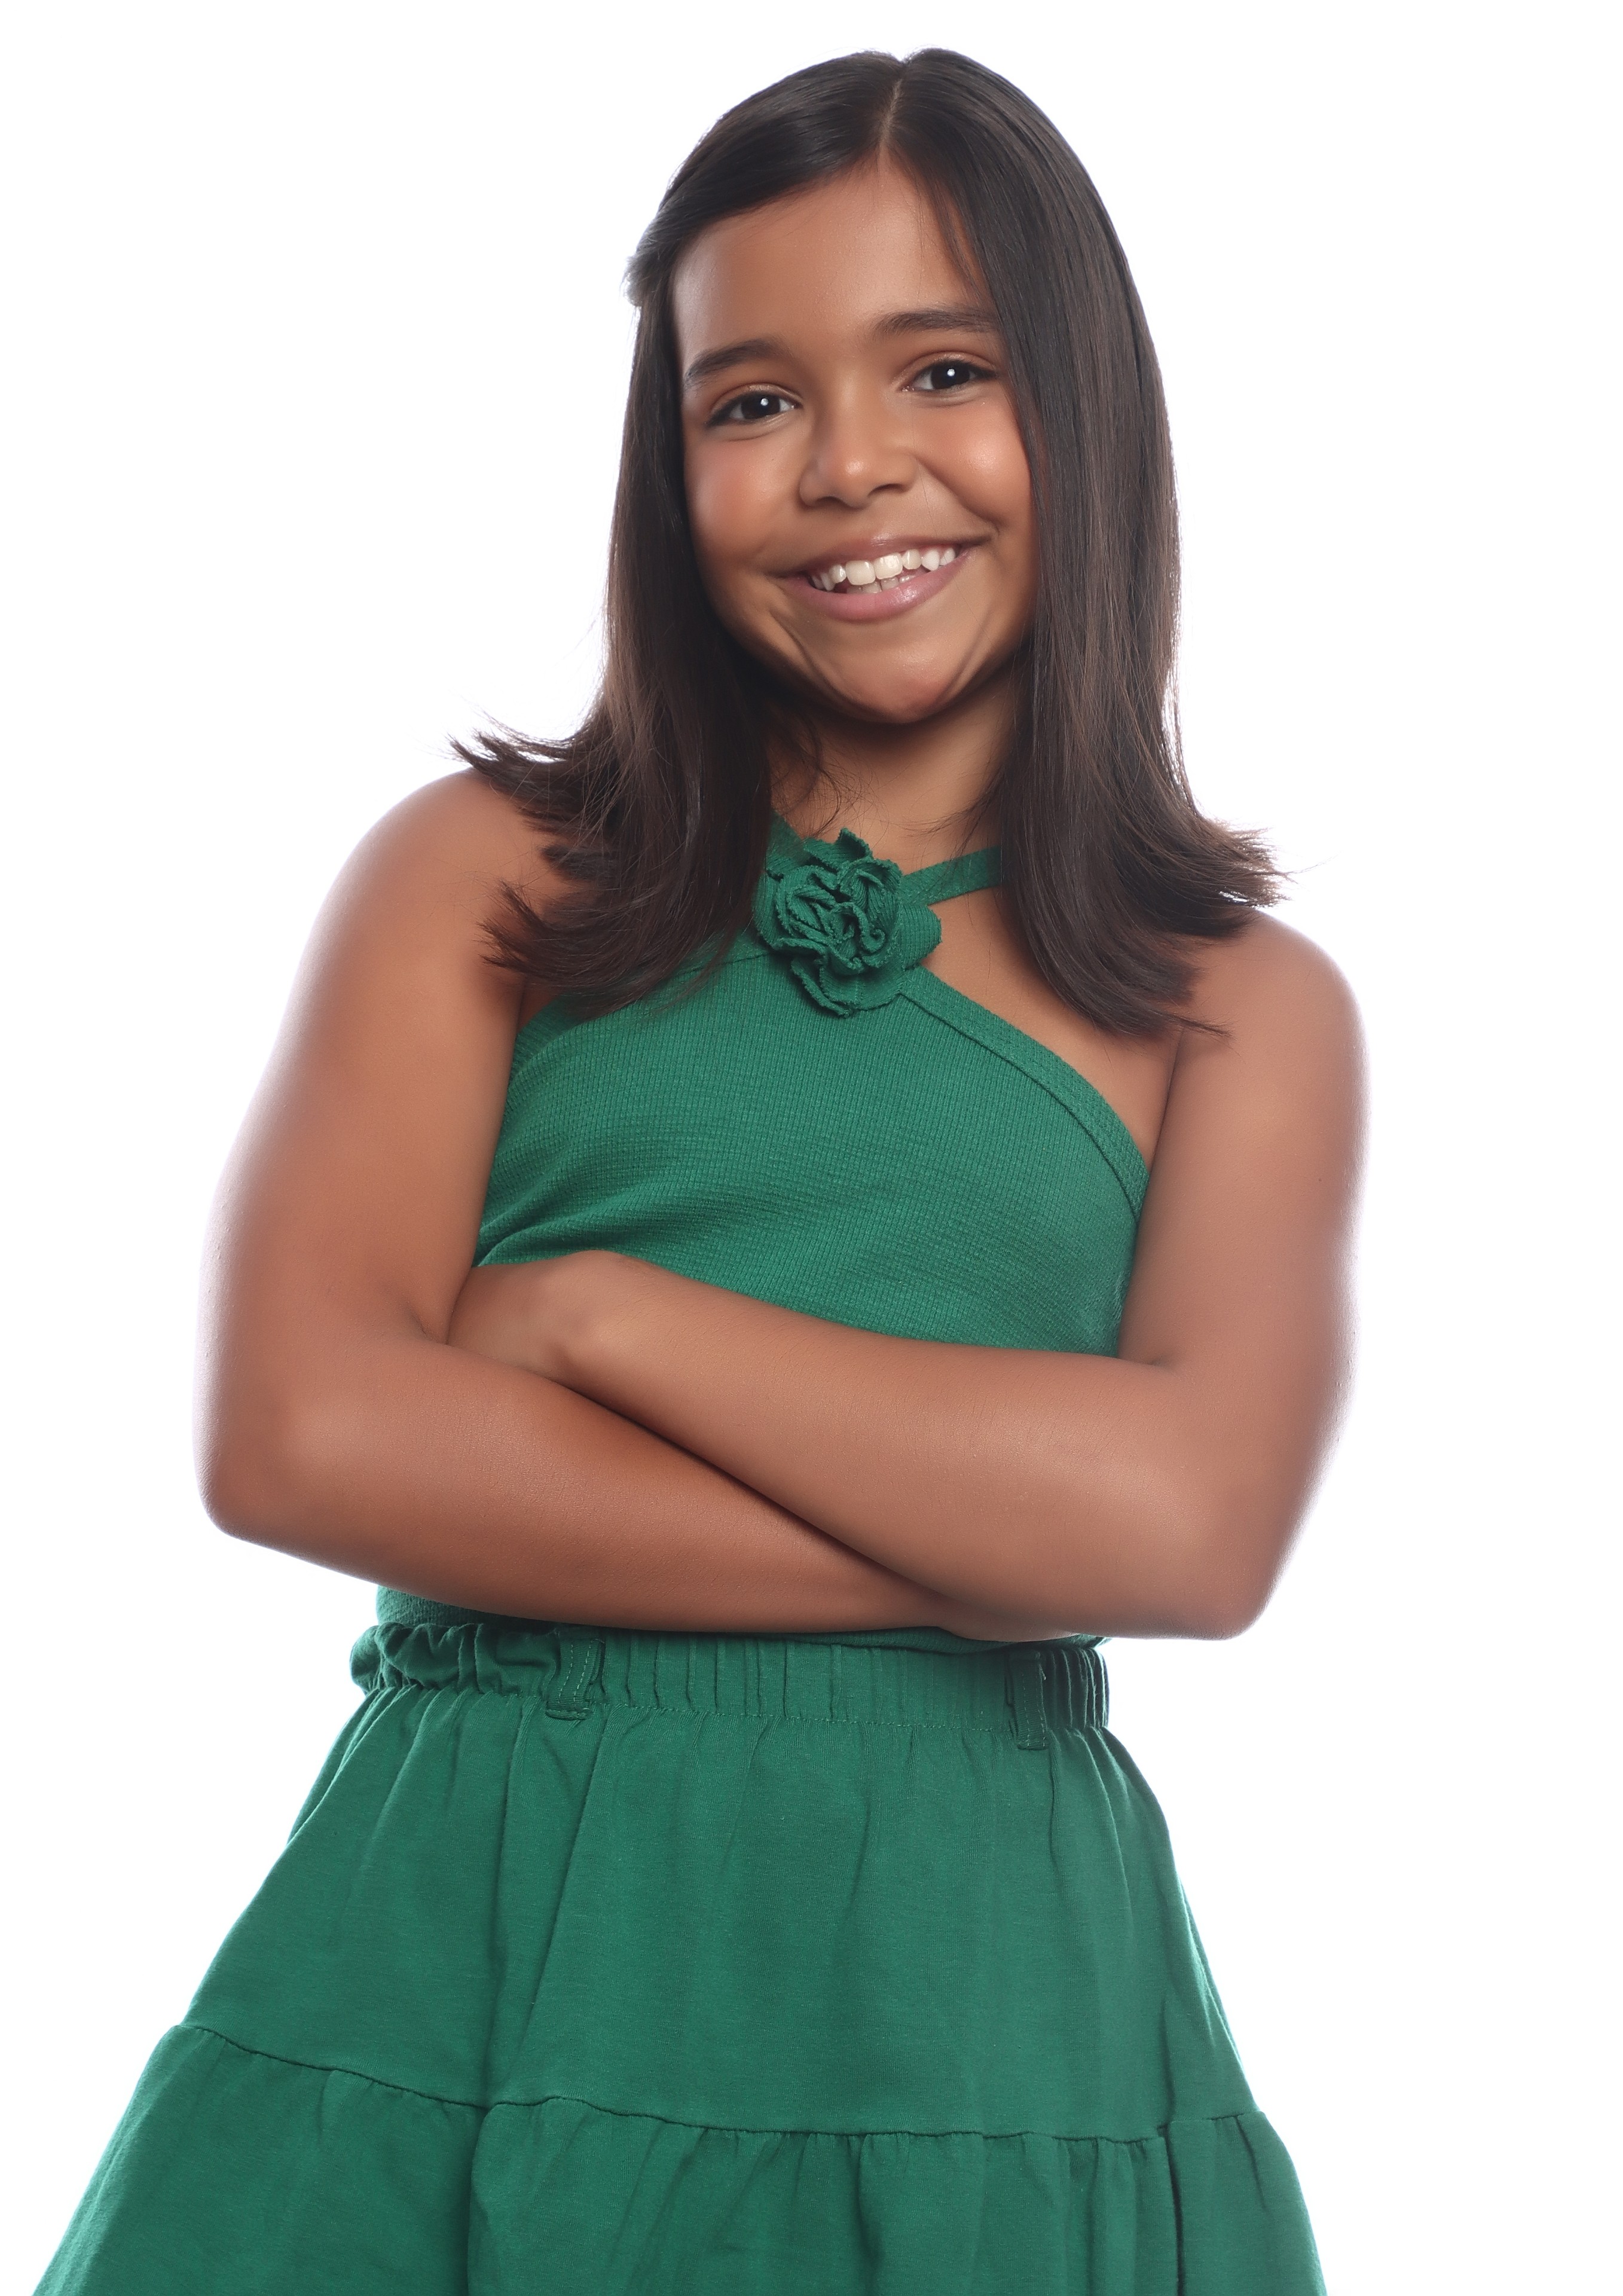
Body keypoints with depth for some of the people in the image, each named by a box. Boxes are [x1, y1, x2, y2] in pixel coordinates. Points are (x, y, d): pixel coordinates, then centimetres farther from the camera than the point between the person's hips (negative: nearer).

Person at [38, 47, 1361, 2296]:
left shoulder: (1240, 1006, 5)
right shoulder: (491, 875, 4)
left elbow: (1199, 1522, -11)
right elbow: (294, 1434, -10)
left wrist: (588, 1311, -11)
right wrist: (996, 1532, -12)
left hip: (978, 1994, 1)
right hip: (455, 1952, 0)